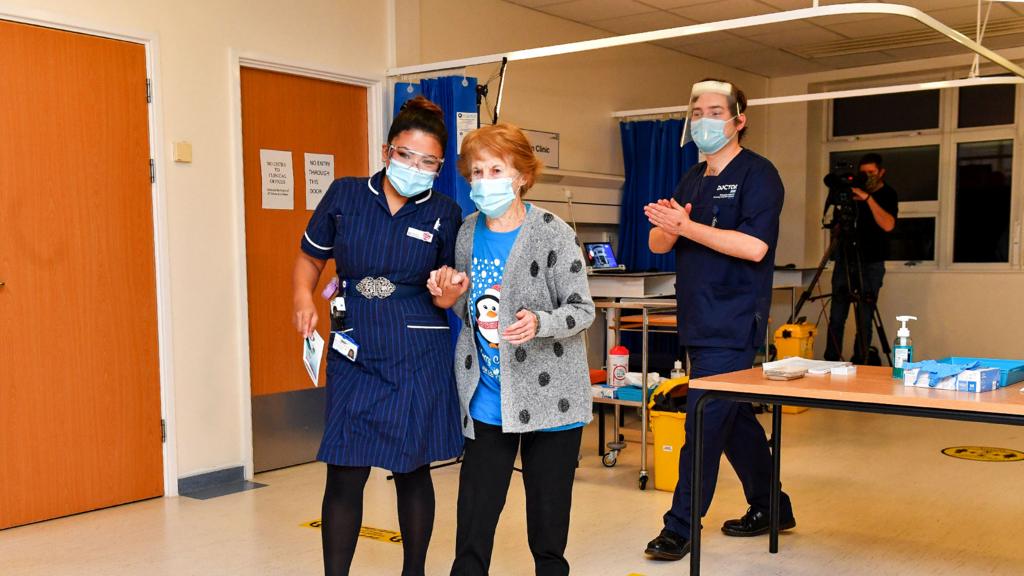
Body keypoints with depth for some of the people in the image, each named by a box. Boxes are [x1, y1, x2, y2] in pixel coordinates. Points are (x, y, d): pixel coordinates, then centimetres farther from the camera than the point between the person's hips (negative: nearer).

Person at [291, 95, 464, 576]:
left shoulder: (444, 214, 0)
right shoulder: (344, 196, -1)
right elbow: (311, 258, 10)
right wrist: (304, 299, -8)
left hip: (420, 358, 0)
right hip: (354, 355, 0)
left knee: (412, 469, 9)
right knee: (345, 474, -1)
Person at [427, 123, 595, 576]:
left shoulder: (552, 233, -11)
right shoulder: (468, 233, 5)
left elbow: (582, 310, -11)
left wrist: (539, 323, -29)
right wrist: (451, 297, -4)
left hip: (547, 393, -4)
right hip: (487, 399, 4)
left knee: (548, 513, 9)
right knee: (474, 513, 5)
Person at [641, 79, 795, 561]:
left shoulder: (757, 174, -8)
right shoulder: (693, 180, 15)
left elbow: (754, 246, -21)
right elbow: (658, 244, 11)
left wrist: (687, 227, -23)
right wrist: (669, 228, -12)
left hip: (731, 326, -8)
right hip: (699, 323, 8)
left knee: (704, 422, -6)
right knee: (734, 419, 16)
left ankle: (681, 527, 4)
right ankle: (770, 508, 31)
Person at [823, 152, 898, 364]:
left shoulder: (888, 195, 0)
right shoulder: (854, 191, 10)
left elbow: (888, 225, -18)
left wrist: (868, 198, -22)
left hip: (871, 262, -3)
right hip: (845, 258, 3)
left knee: (864, 318, -4)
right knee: (837, 315, 0)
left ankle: (860, 364, 3)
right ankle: (830, 361, 4)